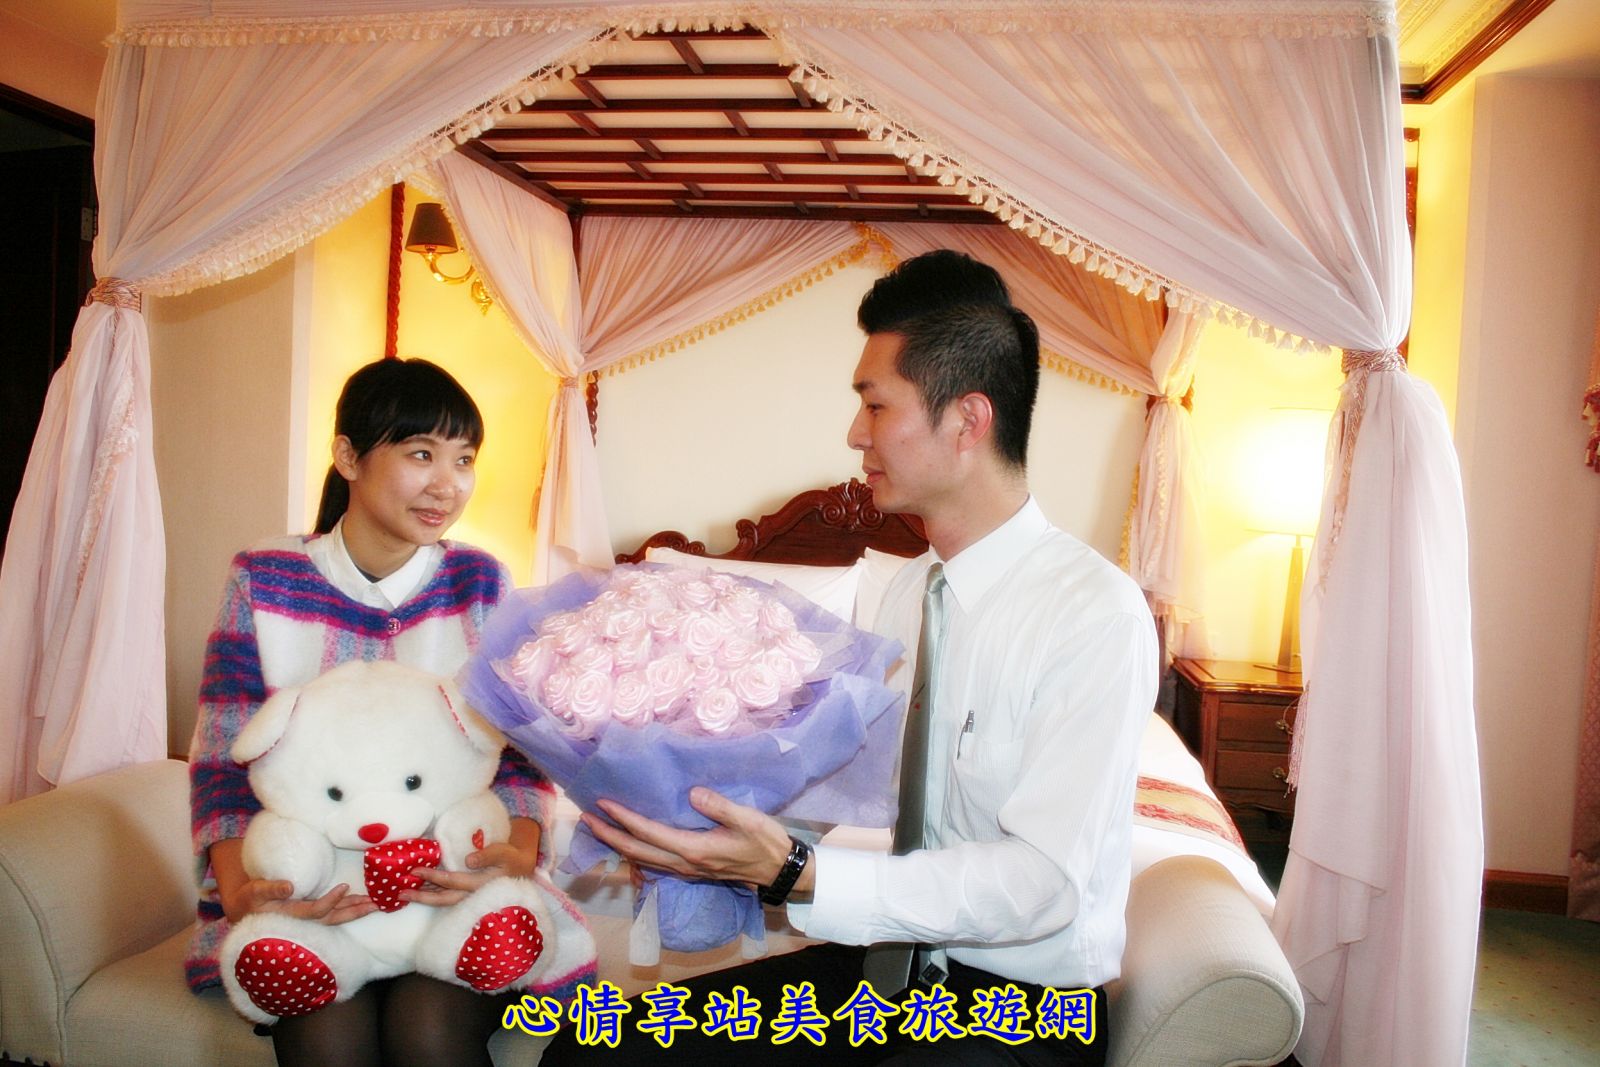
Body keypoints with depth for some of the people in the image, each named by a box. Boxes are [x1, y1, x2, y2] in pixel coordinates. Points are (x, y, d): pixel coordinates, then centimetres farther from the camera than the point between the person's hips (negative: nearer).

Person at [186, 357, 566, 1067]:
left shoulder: (479, 582, 1)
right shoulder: (264, 581, 0)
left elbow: (519, 748, -1)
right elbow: (223, 761, -2)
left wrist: (517, 850, -21)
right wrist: (239, 888, -20)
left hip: (451, 881, 0)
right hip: (305, 886, 0)